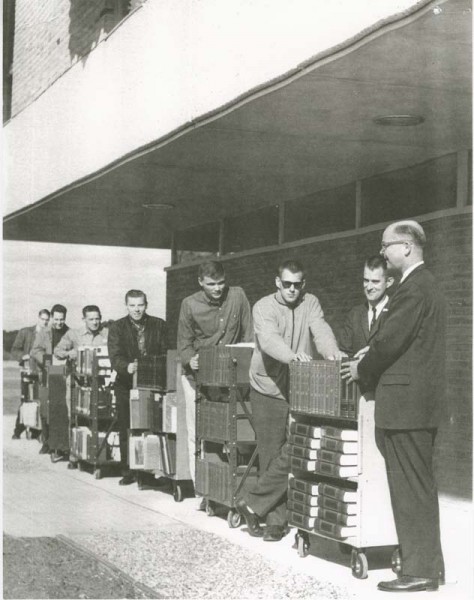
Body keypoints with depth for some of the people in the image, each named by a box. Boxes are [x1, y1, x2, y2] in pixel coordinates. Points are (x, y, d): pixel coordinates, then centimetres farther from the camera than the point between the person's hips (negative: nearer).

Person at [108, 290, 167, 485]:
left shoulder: (159, 325, 5)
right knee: (126, 430, 1)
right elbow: (115, 357, -13)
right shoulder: (117, 328, 0)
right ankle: (127, 472, 9)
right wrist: (127, 366, -33)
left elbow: (166, 354, 3)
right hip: (127, 385, 0)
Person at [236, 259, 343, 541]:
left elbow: (321, 330, -12)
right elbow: (269, 339, -23)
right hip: (269, 391, -2)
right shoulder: (264, 307, -5)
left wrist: (331, 351, -34)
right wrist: (292, 355, -42)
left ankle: (252, 503, 6)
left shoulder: (310, 304, 6)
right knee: (271, 456, 1)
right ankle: (276, 519, 10)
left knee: (294, 453, -6)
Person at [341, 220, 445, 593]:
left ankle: (420, 572, 2)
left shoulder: (413, 289, -16)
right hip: (422, 401, 10)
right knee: (420, 487, 15)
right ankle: (428, 562, 23)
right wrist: (368, 363, 15)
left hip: (406, 404, -10)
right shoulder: (427, 285, 17)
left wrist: (361, 370, -2)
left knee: (411, 489, -4)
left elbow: (388, 342, -18)